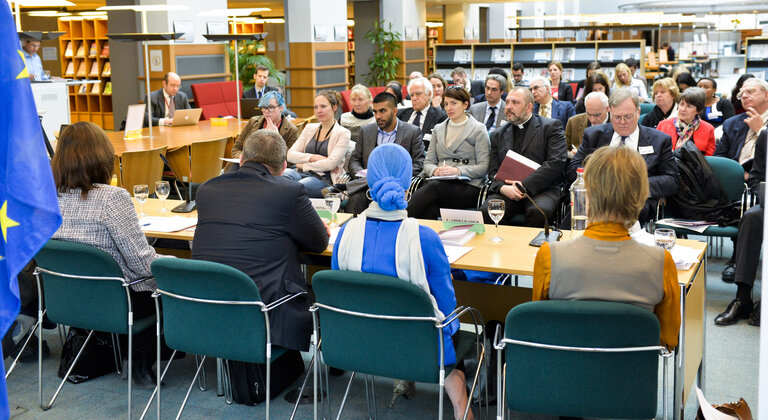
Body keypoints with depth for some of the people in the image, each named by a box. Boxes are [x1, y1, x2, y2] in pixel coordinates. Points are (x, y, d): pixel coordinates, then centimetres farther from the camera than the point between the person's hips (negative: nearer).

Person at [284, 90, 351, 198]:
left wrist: (303, 165, -3)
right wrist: (314, 157, -6)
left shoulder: (342, 133, 5)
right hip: (302, 174, 5)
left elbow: (331, 163, -8)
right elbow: (290, 155, 10)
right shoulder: (309, 128, 21)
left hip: (324, 179, -5)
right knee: (284, 174, -33)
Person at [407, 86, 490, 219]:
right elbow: (428, 162, 18)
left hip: (468, 187, -3)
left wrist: (457, 171, -16)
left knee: (434, 187, -35)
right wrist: (435, 171, -7)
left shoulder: (479, 129, 7)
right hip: (441, 183, 4)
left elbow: (484, 167, -1)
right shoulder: (438, 129, 22)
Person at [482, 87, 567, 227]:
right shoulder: (498, 135, 20)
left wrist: (525, 185, -13)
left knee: (539, 211, -35)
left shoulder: (551, 127, 7)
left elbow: (556, 163, -6)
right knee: (487, 211, -27)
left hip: (542, 189, -2)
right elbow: (494, 171, 15)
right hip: (506, 191, 3)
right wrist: (503, 188, -9)